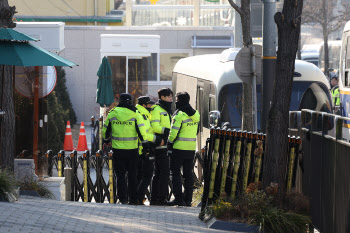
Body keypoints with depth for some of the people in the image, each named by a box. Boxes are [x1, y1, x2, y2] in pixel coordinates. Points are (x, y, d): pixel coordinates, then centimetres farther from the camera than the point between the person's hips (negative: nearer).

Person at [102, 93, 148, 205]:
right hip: (132, 149, 0)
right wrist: (145, 143, 3)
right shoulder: (135, 114, -4)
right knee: (132, 175, 10)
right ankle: (133, 199, 11)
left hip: (117, 149, 1)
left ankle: (122, 198, -1)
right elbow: (141, 131, -7)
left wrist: (107, 140, 28)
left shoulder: (112, 113, 1)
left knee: (120, 175, 6)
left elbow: (105, 130, 9)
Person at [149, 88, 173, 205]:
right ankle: (161, 198, -12)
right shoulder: (156, 109, -9)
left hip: (166, 146, 10)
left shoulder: (167, 110, 22)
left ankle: (154, 198, 14)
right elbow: (155, 127, -18)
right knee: (164, 171, -12)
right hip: (160, 146, -10)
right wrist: (168, 131, -20)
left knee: (159, 172, 11)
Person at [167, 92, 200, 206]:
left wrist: (169, 145, -8)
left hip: (179, 148, -7)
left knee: (175, 173, -1)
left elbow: (174, 132, -17)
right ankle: (188, 199, 12)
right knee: (188, 174, 12)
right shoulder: (196, 114, 10)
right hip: (191, 148, 7)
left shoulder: (179, 114, -14)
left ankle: (178, 198, -7)